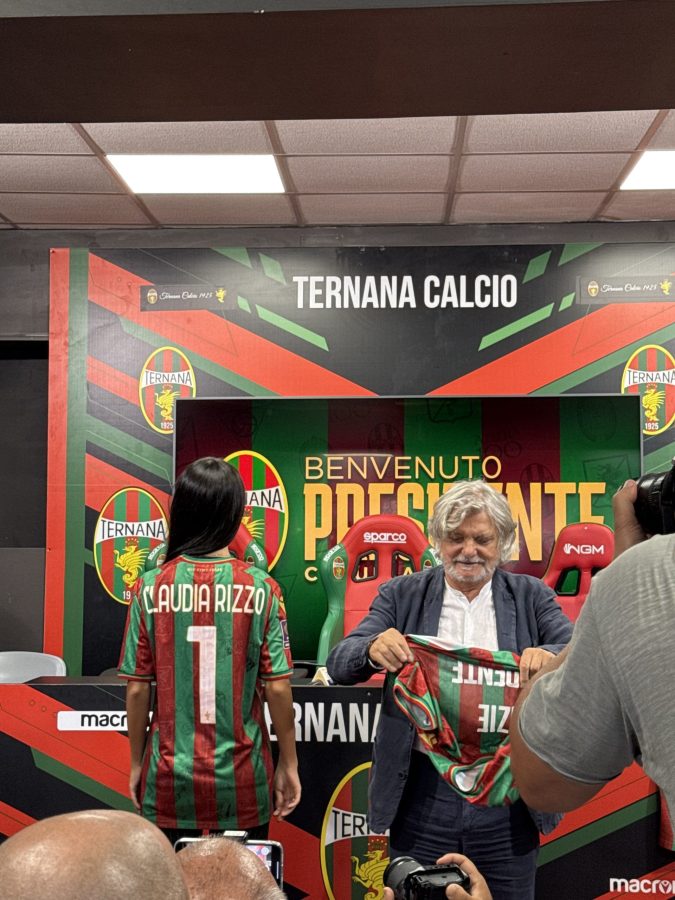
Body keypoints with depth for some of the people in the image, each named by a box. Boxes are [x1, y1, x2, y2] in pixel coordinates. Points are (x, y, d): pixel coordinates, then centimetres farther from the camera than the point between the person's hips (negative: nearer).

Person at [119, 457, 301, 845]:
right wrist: (289, 765, 5)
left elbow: (137, 688, -4)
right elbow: (277, 687, -8)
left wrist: (137, 763, 10)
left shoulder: (151, 587, -7)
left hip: (169, 780, 1)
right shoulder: (260, 588, -10)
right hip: (241, 780, -1)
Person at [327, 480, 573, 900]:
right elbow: (338, 665, -4)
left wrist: (552, 656, -28)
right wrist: (373, 649, -26)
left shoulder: (531, 597, 4)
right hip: (422, 794, 0)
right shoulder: (402, 595, 3)